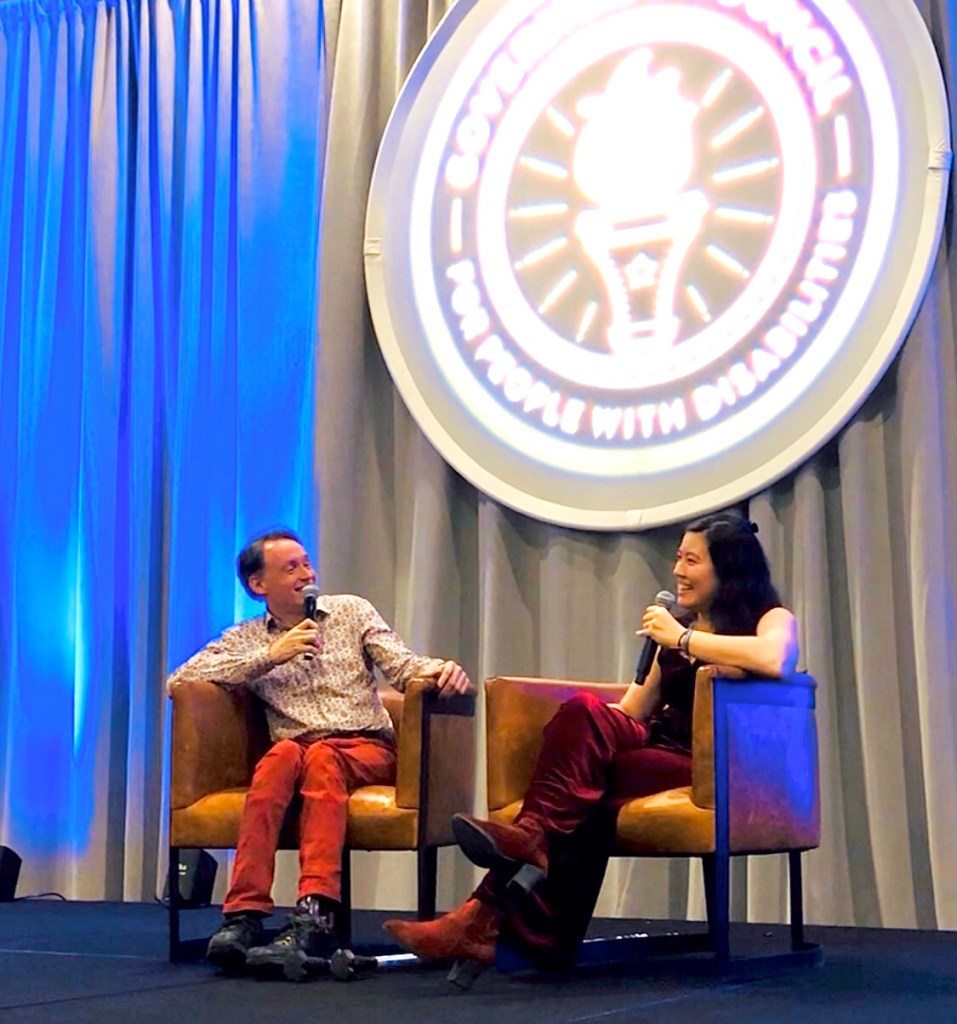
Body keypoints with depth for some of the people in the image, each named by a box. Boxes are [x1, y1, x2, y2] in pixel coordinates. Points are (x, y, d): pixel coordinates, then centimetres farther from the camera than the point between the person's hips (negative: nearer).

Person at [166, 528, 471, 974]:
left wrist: (439, 669, -18)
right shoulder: (246, 639, 15)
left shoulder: (352, 611, 18)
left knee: (321, 757, -35)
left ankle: (315, 916, -50)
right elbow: (179, 681, 1)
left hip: (367, 748, 0)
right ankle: (244, 913, -44)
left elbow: (401, 664, 6)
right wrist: (269, 657, -6)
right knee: (283, 753, -35)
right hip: (296, 751, 0)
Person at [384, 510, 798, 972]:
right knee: (584, 712, -26)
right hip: (661, 750, 6)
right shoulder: (677, 624, 25)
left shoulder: (772, 619, 5)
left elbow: (775, 660, -22)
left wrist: (685, 640, -14)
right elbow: (629, 713, 19)